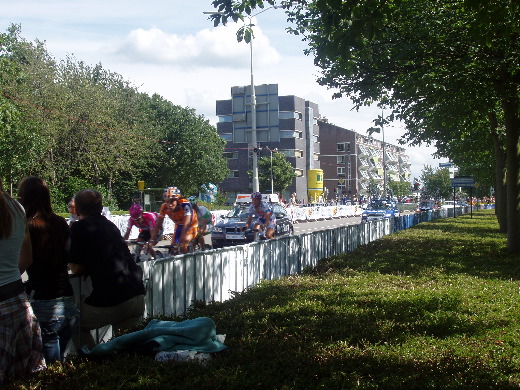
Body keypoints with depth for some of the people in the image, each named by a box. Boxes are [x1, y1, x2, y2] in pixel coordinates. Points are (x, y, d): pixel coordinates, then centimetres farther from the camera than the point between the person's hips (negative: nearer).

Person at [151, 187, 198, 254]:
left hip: (191, 225, -5)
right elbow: (158, 225, -20)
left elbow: (186, 224, -42)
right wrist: (152, 241, -29)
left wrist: (182, 241, -49)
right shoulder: (164, 207, -23)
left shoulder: (185, 204, -36)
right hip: (179, 226, 5)